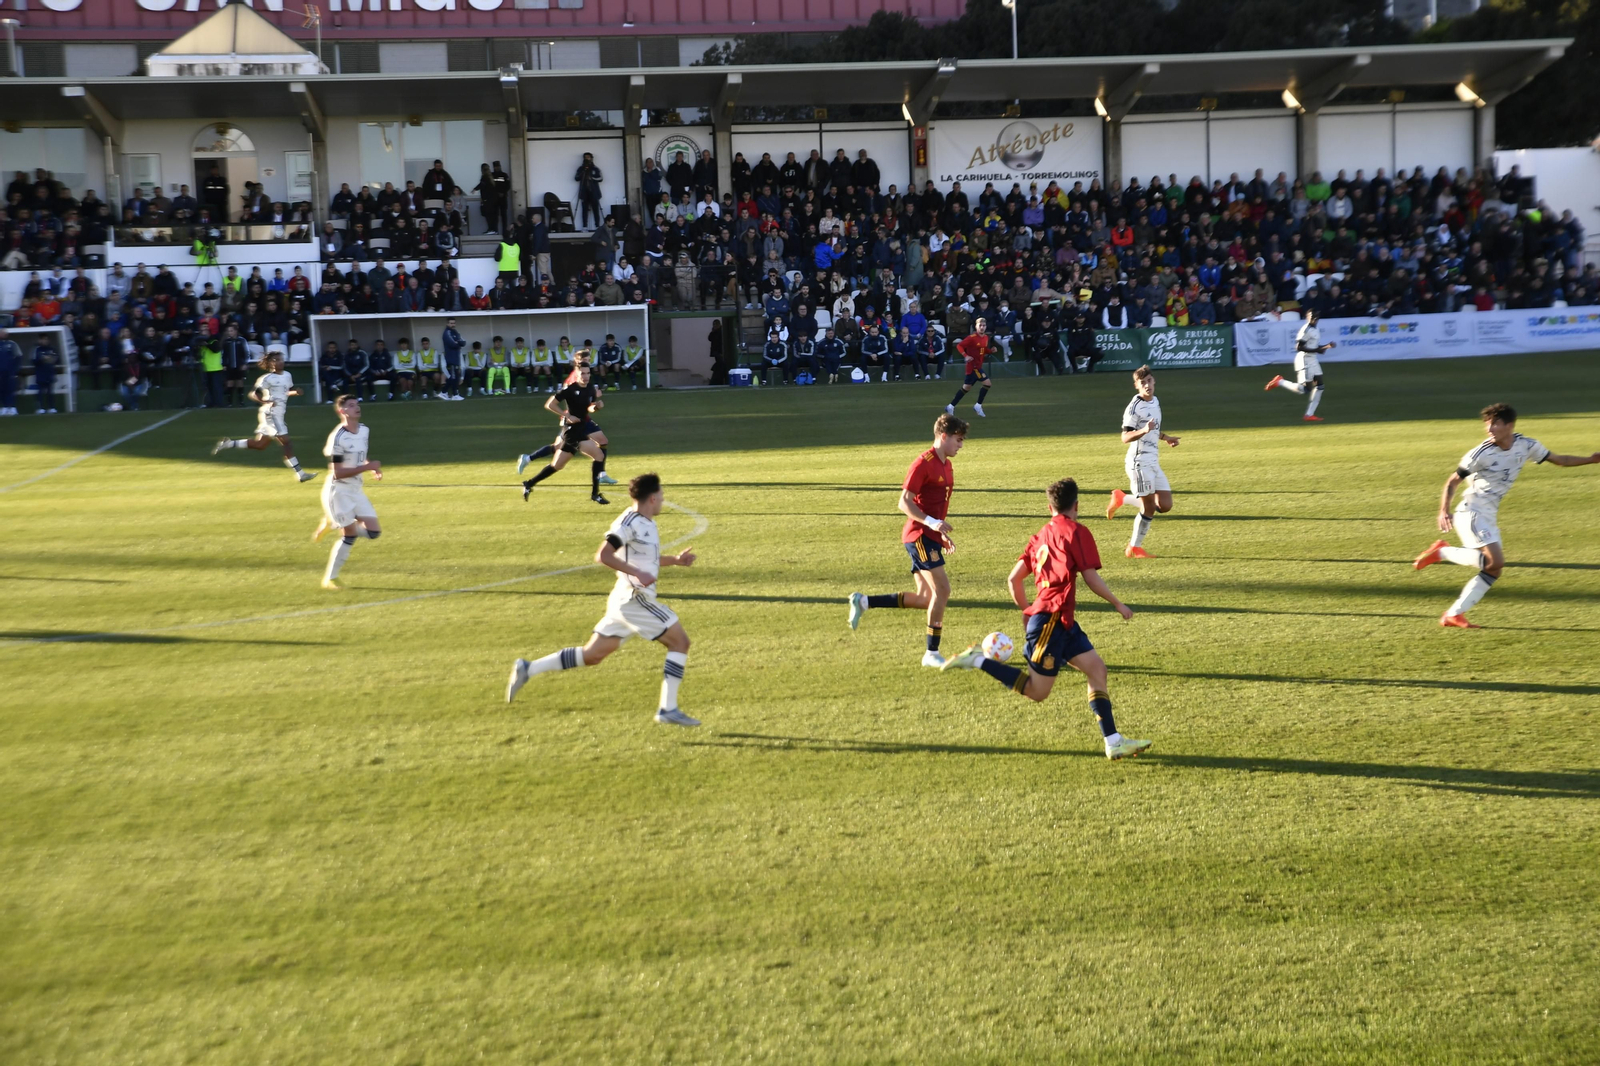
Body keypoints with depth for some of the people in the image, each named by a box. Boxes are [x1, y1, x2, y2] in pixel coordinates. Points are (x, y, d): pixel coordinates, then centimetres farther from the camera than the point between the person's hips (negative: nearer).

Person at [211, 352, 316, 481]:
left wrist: (295, 392, 5)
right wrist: (265, 401, -27)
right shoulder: (267, 378, -11)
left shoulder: (287, 376, 11)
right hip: (270, 414, -9)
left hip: (278, 415, 9)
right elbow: (252, 394, -11)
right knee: (287, 443, -9)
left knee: (259, 444, 14)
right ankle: (300, 474, -7)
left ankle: (228, 443, 24)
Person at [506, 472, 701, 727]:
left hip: (625, 600, 9)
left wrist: (675, 560, 18)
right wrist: (638, 573, -27)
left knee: (592, 655, 11)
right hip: (634, 599, -9)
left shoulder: (647, 524, 15)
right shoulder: (630, 521, -14)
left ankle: (527, 669, 11)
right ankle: (667, 709, -4)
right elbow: (603, 555, -22)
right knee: (680, 641, -4)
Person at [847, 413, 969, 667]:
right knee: (942, 589, -13)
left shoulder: (947, 465, 16)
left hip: (930, 537, 9)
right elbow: (904, 503, -15)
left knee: (925, 600, 6)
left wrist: (942, 533, 22)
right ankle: (932, 654, -5)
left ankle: (863, 601, 15)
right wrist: (931, 522, -25)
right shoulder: (923, 463, -12)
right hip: (919, 535, -9)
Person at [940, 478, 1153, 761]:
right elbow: (1091, 577, -10)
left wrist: (1027, 612, 27)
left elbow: (1013, 579, 14)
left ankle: (1114, 742, 1)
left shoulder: (1040, 536, 15)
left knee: (1096, 668, 5)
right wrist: (1118, 604, 3)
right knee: (1037, 691, -4)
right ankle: (978, 661, -4)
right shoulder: (1077, 531, -6)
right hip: (1052, 620, -9)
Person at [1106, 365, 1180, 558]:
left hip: (1154, 462, 8)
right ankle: (1134, 548, 7)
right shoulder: (1134, 407, -13)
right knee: (1149, 508, -7)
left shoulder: (1156, 402, 13)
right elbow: (1125, 437, -18)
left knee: (1165, 506, 3)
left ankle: (1122, 498, 18)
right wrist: (1144, 430, -33)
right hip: (1140, 462, -8)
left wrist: (1165, 437, 18)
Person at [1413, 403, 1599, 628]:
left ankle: (1453, 615, 4)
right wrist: (1444, 511, -21)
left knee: (1493, 570, 1)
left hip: (1489, 518, 7)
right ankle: (1442, 552, -9)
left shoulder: (1526, 446, 2)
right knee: (1495, 561, -24)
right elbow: (1452, 481, -8)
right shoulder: (1482, 453, -14)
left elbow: (1559, 460, 17)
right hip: (1471, 513, -7)